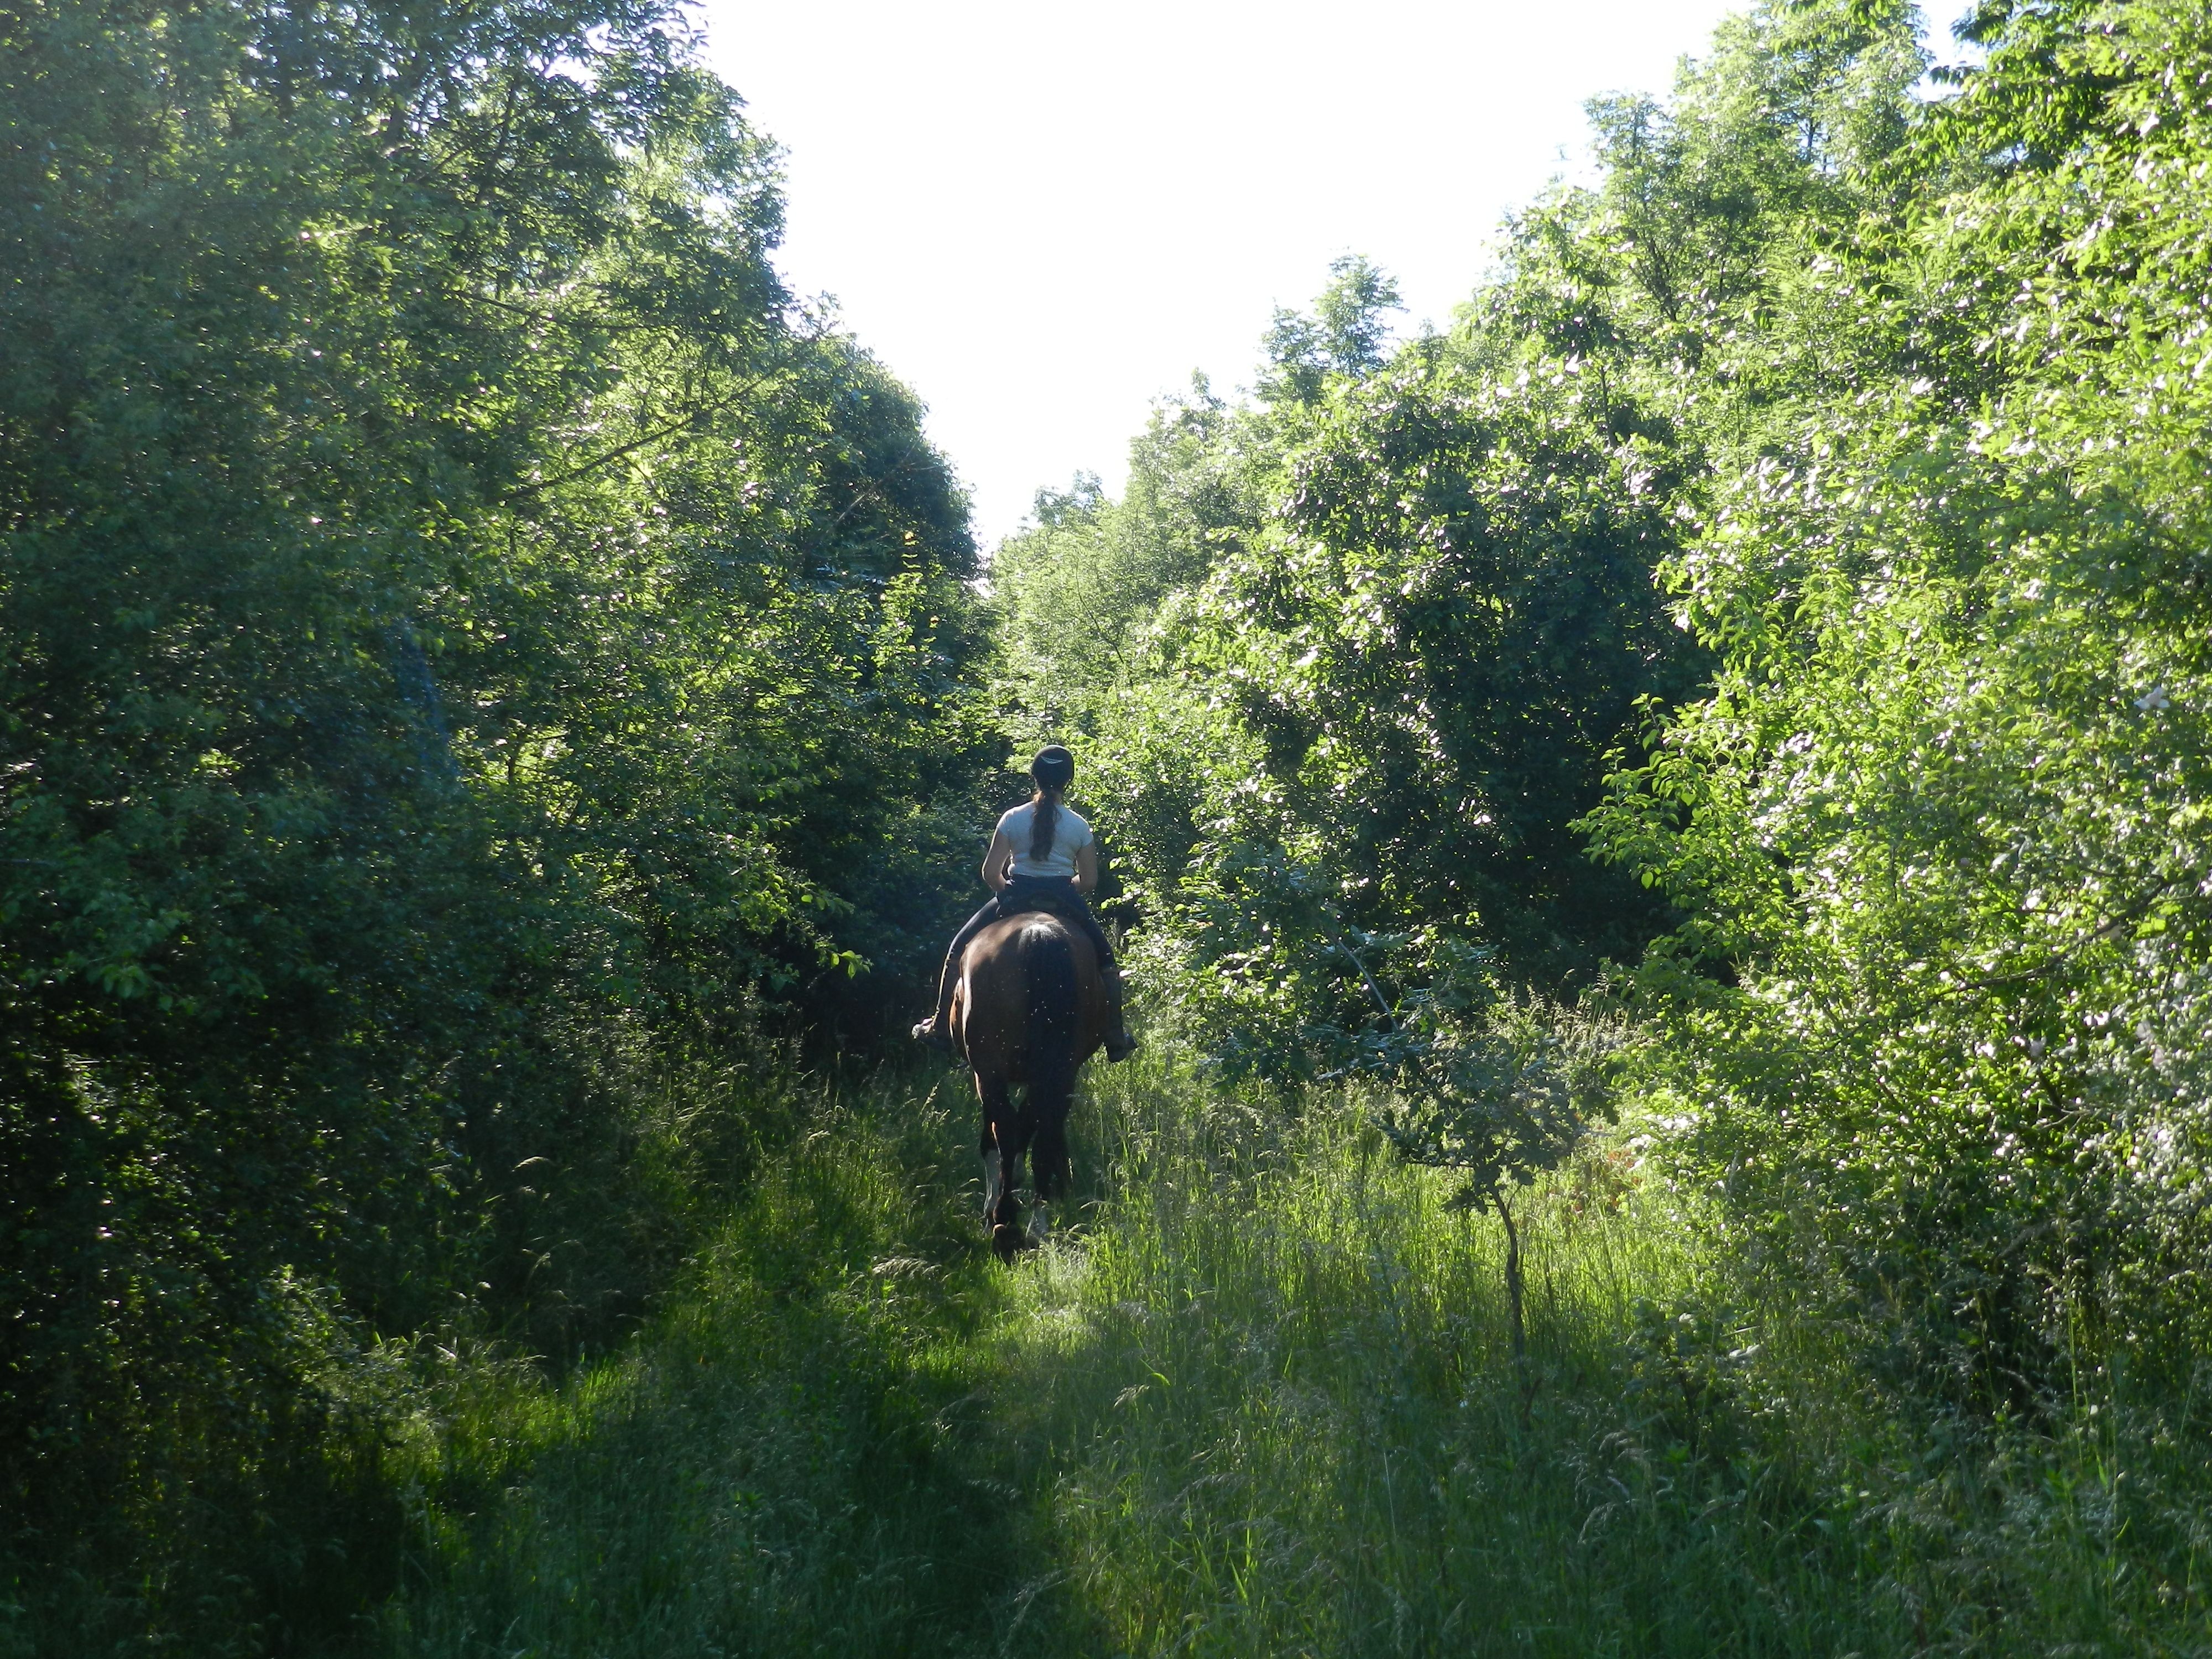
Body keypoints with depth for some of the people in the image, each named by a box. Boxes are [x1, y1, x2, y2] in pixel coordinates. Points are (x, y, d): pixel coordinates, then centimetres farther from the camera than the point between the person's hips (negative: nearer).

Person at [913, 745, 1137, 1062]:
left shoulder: (1013, 819, -5)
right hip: (1065, 903, 1)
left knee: (959, 950, 20)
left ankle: (941, 1028, 19)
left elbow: (990, 873, -6)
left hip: (1015, 898, 0)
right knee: (1105, 960, 22)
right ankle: (1116, 1039, 22)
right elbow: (1089, 880, -1)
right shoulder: (1080, 827, -3)